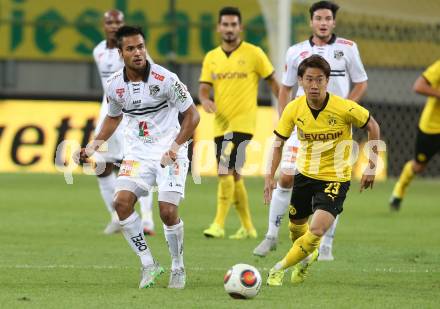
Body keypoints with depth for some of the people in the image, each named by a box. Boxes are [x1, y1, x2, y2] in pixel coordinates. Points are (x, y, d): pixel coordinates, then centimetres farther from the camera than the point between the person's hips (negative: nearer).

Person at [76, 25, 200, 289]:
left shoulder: (165, 79, -15)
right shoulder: (115, 85, -1)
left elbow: (192, 115, -8)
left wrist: (175, 146, -21)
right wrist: (93, 146, 8)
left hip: (170, 152, -4)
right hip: (137, 153, 4)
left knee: (168, 210, -16)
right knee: (122, 201, -17)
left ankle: (178, 268, 9)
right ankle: (149, 265, -4)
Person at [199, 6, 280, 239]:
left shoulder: (253, 54, -3)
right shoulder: (211, 58, 10)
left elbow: (272, 80, 2)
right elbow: (204, 87, 6)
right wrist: (205, 100, -17)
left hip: (243, 121, -6)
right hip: (221, 123, 6)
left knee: (225, 171, -18)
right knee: (233, 175, 11)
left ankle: (219, 224, -17)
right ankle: (247, 227, 23)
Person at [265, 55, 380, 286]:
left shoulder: (345, 108, -21)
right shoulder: (294, 109, -12)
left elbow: (373, 127, -4)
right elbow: (279, 141, 2)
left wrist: (371, 167, -3)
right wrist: (270, 176, -7)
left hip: (335, 178, -4)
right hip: (305, 174, 4)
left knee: (317, 230, -21)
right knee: (296, 228, 17)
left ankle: (280, 268, -2)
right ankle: (308, 258, 52)